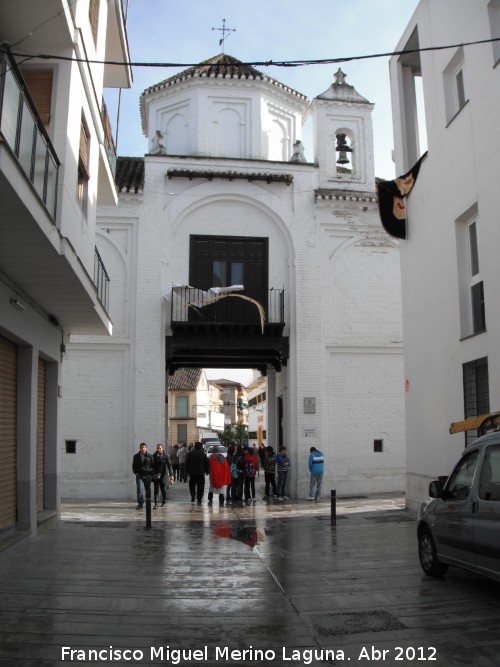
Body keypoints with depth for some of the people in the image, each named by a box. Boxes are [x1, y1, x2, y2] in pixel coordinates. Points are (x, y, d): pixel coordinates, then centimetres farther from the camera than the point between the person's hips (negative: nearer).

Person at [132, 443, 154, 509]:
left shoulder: (150, 456, 3)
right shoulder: (136, 456, 6)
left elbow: (153, 466, 5)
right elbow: (133, 466, 14)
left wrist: (151, 474, -4)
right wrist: (136, 472, -1)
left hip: (148, 476, 0)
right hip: (139, 476, 0)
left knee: (148, 490, 9)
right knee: (140, 489, -11)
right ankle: (140, 503, -9)